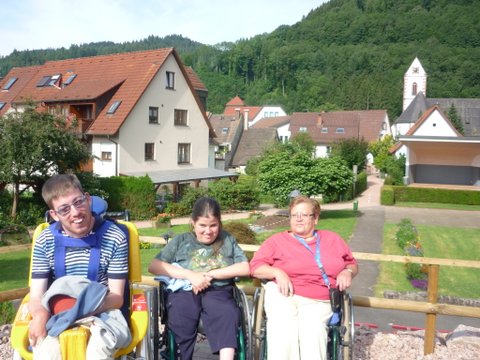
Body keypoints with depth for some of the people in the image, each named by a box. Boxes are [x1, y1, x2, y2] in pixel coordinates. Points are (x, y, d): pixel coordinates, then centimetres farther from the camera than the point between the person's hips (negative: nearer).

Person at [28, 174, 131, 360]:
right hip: (56, 316, 1)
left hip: (101, 312, -1)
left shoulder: (114, 238, -7)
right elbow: (36, 297, 1)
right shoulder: (45, 241, 1)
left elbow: (117, 297, -5)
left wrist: (88, 305, -25)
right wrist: (40, 315, -24)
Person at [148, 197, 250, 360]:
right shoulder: (181, 240, 15)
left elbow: (245, 268, 6)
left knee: (228, 314, -34)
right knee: (181, 318, -34)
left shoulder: (228, 240, 17)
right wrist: (190, 275, -8)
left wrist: (210, 274, -5)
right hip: (184, 290, 0)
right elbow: (154, 266, 4)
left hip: (217, 291, 0)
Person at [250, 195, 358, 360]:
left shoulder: (333, 239, 19)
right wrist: (277, 272, -13)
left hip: (319, 301, 1)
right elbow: (255, 266, 5)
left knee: (312, 326, -34)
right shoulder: (277, 240, 10)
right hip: (283, 294, -1)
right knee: (282, 327, -34)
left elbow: (352, 264, 26)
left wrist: (348, 272, 2)